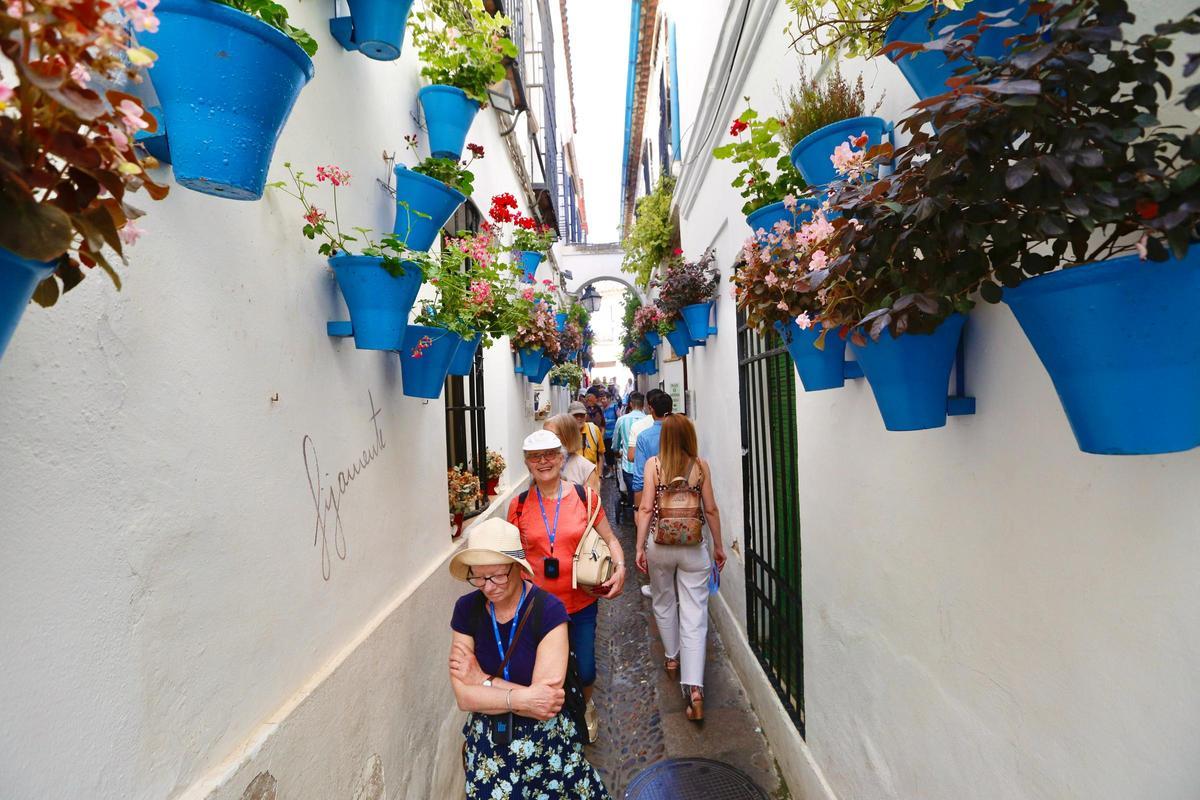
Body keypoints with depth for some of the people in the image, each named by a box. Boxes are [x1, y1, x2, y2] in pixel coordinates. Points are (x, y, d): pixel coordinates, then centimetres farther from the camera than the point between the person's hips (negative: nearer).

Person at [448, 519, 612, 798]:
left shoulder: (548, 610, -25)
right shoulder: (466, 609, -12)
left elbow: (545, 701, -25)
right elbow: (464, 698, -13)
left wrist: (483, 680, -19)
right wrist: (520, 698, -27)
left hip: (546, 741, -2)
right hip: (487, 742, 3)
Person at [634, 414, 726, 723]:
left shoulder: (653, 464, -4)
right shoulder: (701, 465, -1)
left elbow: (646, 508, -8)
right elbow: (711, 510, 2)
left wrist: (639, 547, -2)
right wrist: (718, 546, 13)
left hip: (660, 544, 0)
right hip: (694, 545, 0)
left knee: (663, 603, 23)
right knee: (694, 616, 3)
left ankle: (672, 658, 40)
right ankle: (694, 686, -4)